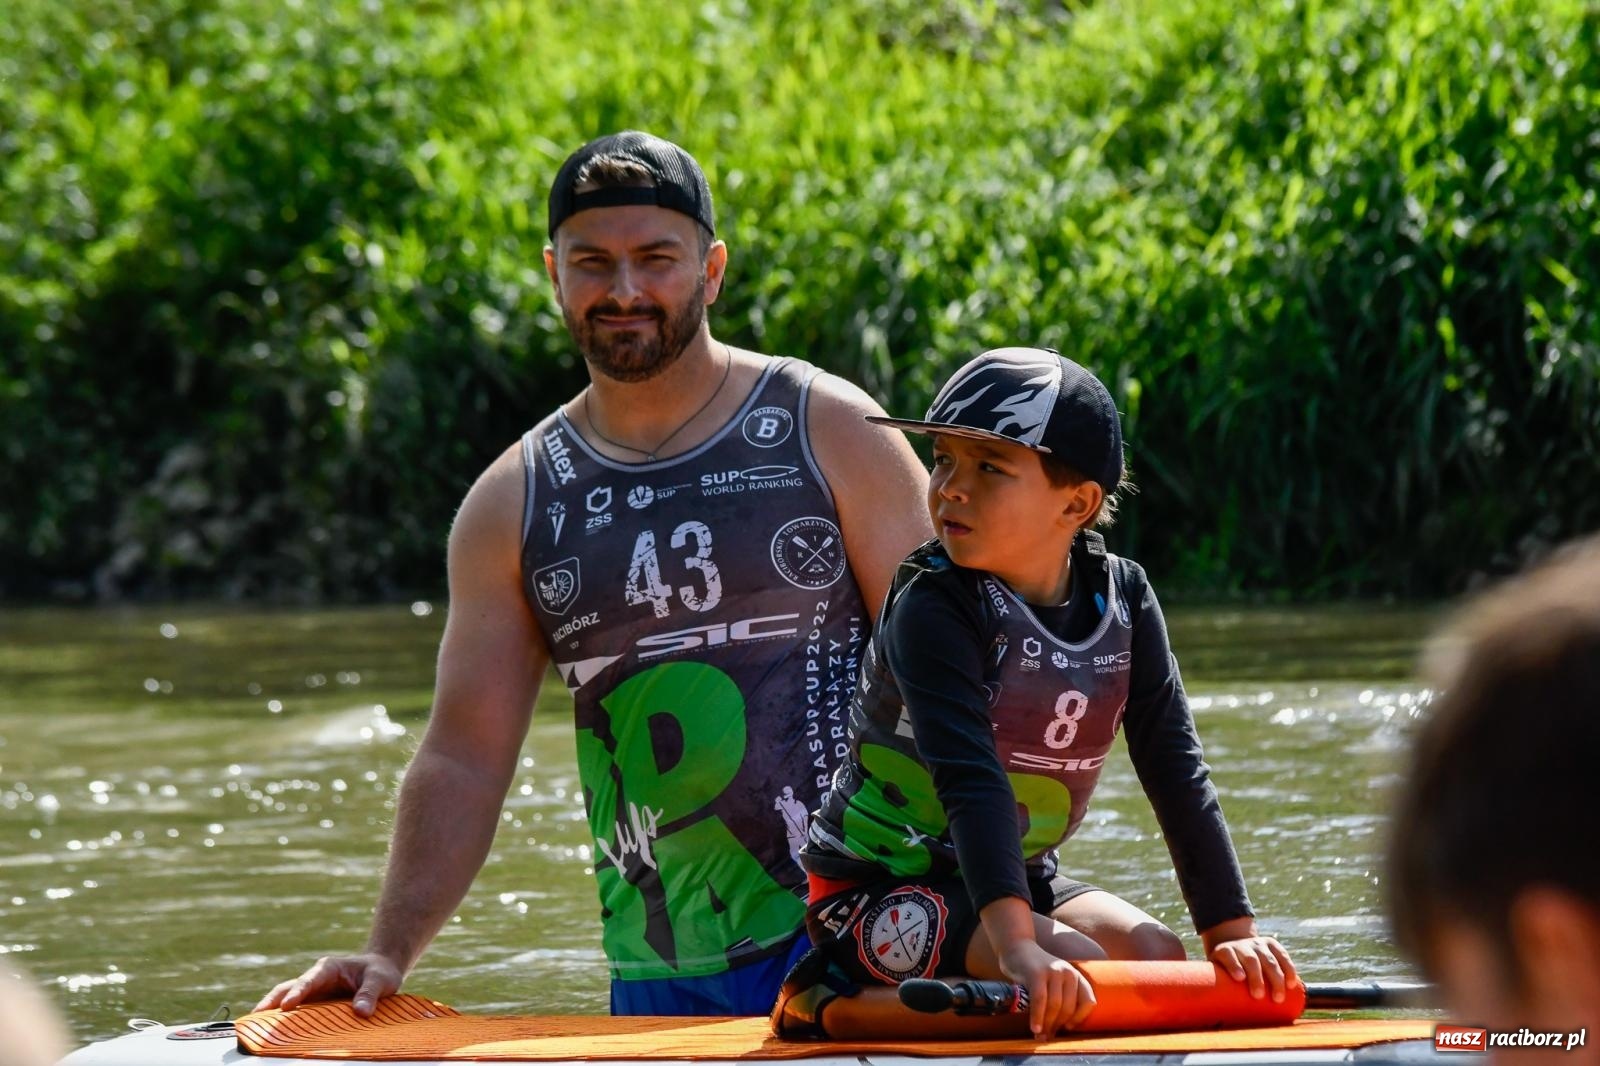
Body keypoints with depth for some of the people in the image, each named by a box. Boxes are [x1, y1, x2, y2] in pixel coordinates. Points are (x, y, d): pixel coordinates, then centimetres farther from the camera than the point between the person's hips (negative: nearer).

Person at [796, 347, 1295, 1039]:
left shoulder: (1122, 599, -3)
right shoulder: (933, 607, -21)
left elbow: (1177, 774, -3)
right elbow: (971, 782, -34)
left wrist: (1232, 931, -11)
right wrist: (1018, 947, -46)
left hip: (1021, 877, 7)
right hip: (879, 888, -7)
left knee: (1156, 955, -17)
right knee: (1077, 975, -27)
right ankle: (841, 1001, -11)